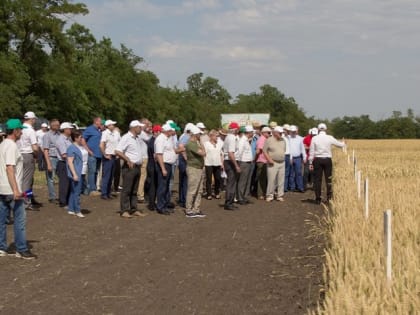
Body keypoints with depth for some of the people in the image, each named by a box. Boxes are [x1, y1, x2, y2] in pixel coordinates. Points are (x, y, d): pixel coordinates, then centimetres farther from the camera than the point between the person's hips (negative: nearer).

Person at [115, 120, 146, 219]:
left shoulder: (137, 138, 15)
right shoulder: (126, 138, -11)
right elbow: (118, 151, -18)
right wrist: (128, 160, -20)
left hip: (137, 167, 8)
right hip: (129, 167, -8)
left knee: (134, 190, 12)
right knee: (126, 190, -5)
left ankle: (133, 209, 17)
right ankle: (124, 211, -2)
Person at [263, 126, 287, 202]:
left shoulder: (283, 140, 11)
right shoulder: (269, 140, -5)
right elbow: (264, 151, -5)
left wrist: (283, 158, 11)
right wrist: (269, 159, -14)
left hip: (282, 163, 5)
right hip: (273, 163, -5)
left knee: (281, 180, 6)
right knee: (271, 180, -6)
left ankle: (280, 196, 13)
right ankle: (270, 196, 4)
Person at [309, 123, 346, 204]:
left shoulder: (314, 138, -3)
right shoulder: (329, 138, -3)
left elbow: (311, 151, -3)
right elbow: (340, 144, 10)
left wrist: (310, 163, 3)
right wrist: (343, 143, 34)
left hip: (317, 160, 0)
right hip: (327, 160, 0)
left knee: (317, 179, 4)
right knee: (328, 178, 9)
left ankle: (318, 199, 6)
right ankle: (329, 196, 9)